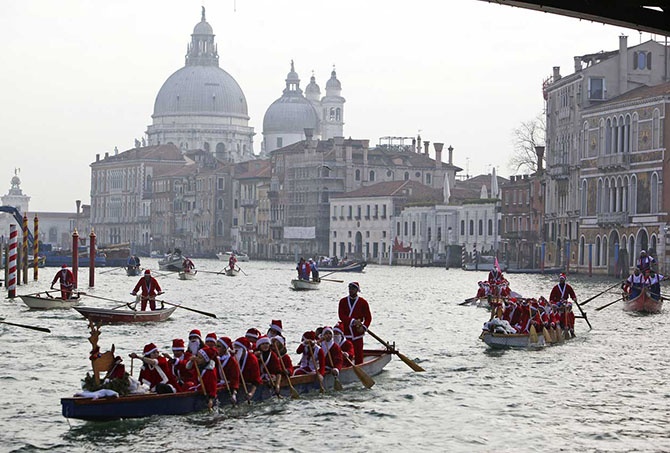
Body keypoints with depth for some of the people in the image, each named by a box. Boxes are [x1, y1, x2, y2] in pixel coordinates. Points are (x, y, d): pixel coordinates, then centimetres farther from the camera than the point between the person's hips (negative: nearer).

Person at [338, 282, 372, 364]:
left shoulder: (363, 302, 3)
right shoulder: (343, 301, 6)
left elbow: (368, 317, 3)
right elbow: (341, 316, -4)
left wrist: (364, 327, -14)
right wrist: (352, 321, -17)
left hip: (357, 332, -1)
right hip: (346, 332, 1)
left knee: (358, 354, -1)